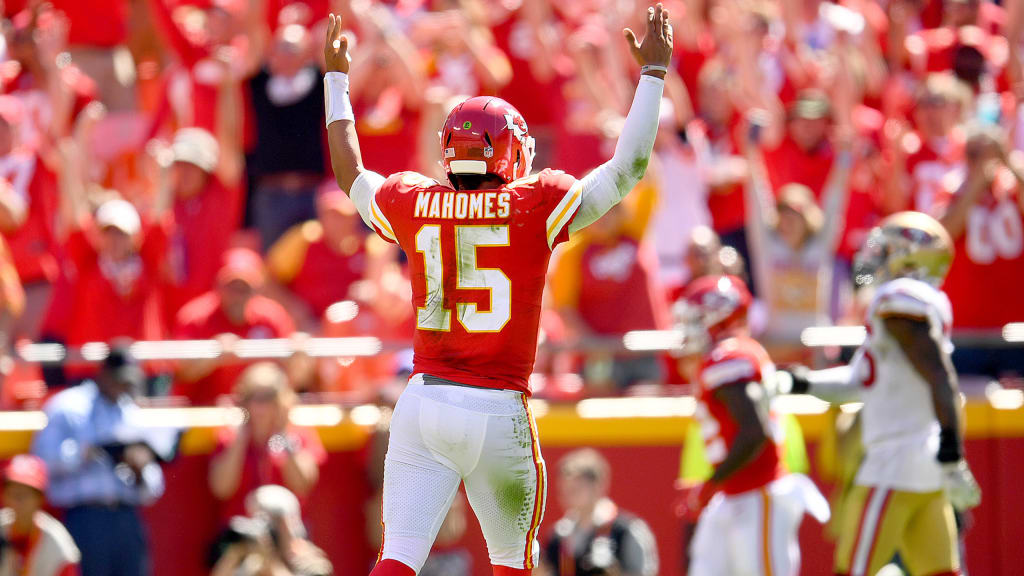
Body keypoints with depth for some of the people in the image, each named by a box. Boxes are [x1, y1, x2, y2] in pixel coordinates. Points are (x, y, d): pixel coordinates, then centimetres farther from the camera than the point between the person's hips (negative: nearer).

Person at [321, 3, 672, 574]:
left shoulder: (413, 203, 5)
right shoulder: (537, 205, -4)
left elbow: (350, 174, 26)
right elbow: (628, 167, 2)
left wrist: (337, 78, 39)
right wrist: (652, 71, 12)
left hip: (424, 404, 2)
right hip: (499, 412, -2)